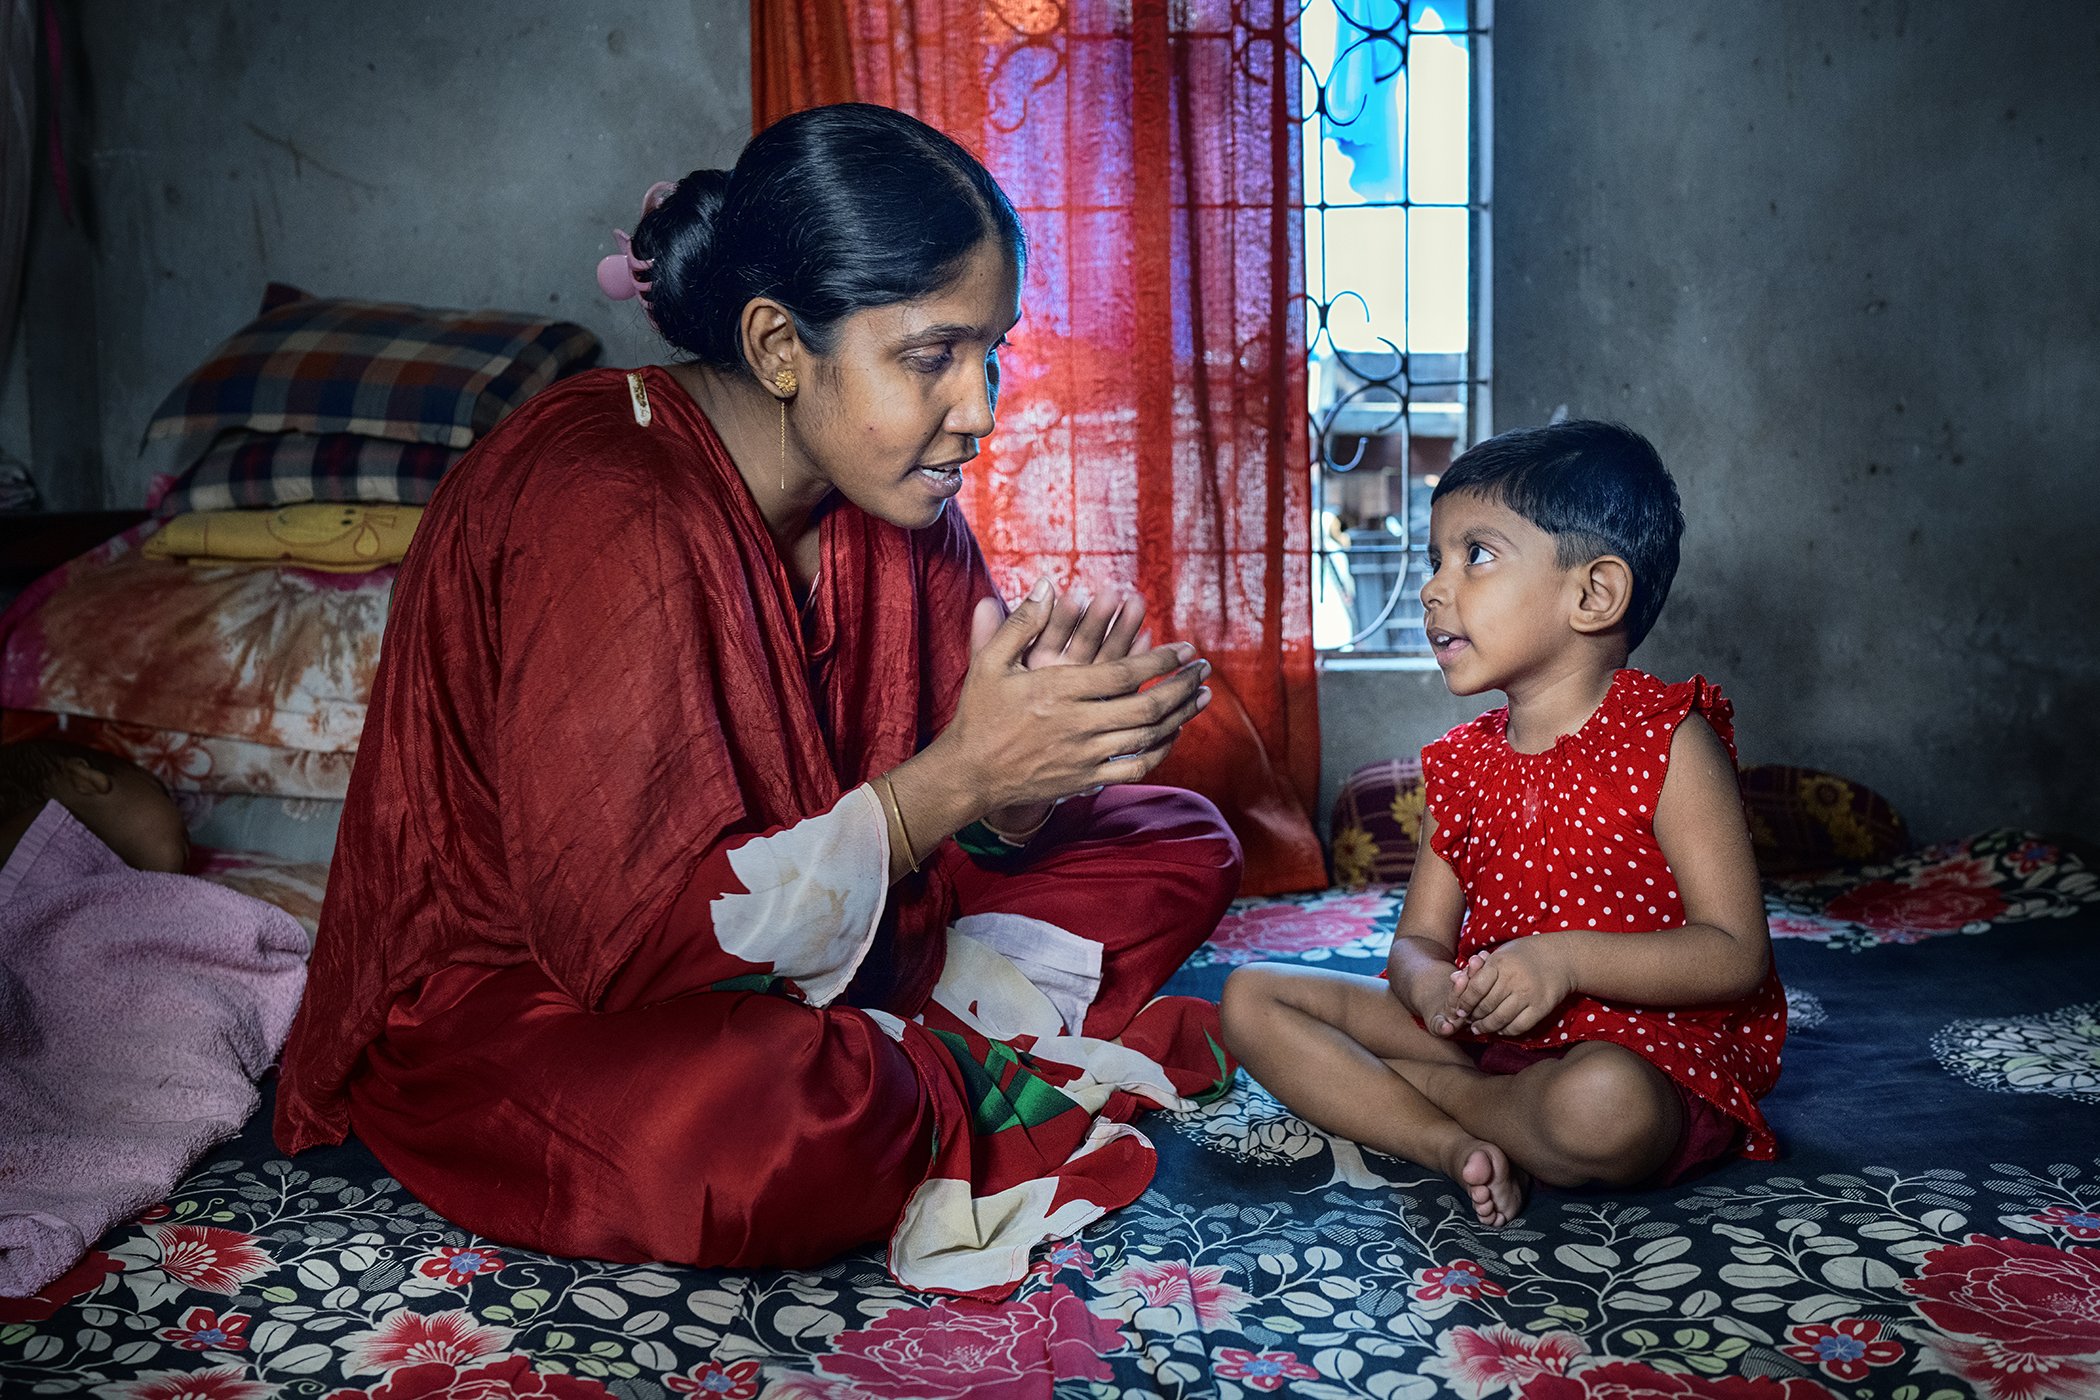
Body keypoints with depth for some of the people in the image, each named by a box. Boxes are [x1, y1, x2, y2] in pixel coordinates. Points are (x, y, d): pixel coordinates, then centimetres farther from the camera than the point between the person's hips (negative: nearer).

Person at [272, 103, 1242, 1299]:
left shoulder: (894, 495, -4)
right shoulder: (606, 515, -28)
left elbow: (980, 834, 0)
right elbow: (640, 937, -32)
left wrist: (1028, 770, -25)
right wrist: (955, 776, -32)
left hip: (799, 953, 8)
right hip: (518, 1004, -7)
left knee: (1176, 846, 3)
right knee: (782, 1128, -41)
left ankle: (911, 1060, -11)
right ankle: (961, 1072, -9)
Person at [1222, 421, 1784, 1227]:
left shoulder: (1669, 742, -11)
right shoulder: (1462, 764, 8)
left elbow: (1736, 955, -15)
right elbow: (1417, 939, 7)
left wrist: (1564, 958, -26)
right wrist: (1427, 981, -19)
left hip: (1649, 1047, -5)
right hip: (1491, 1032, 6)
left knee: (1602, 1103, -42)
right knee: (1252, 996, -2)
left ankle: (1421, 1084, -9)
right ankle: (1456, 1144, -20)